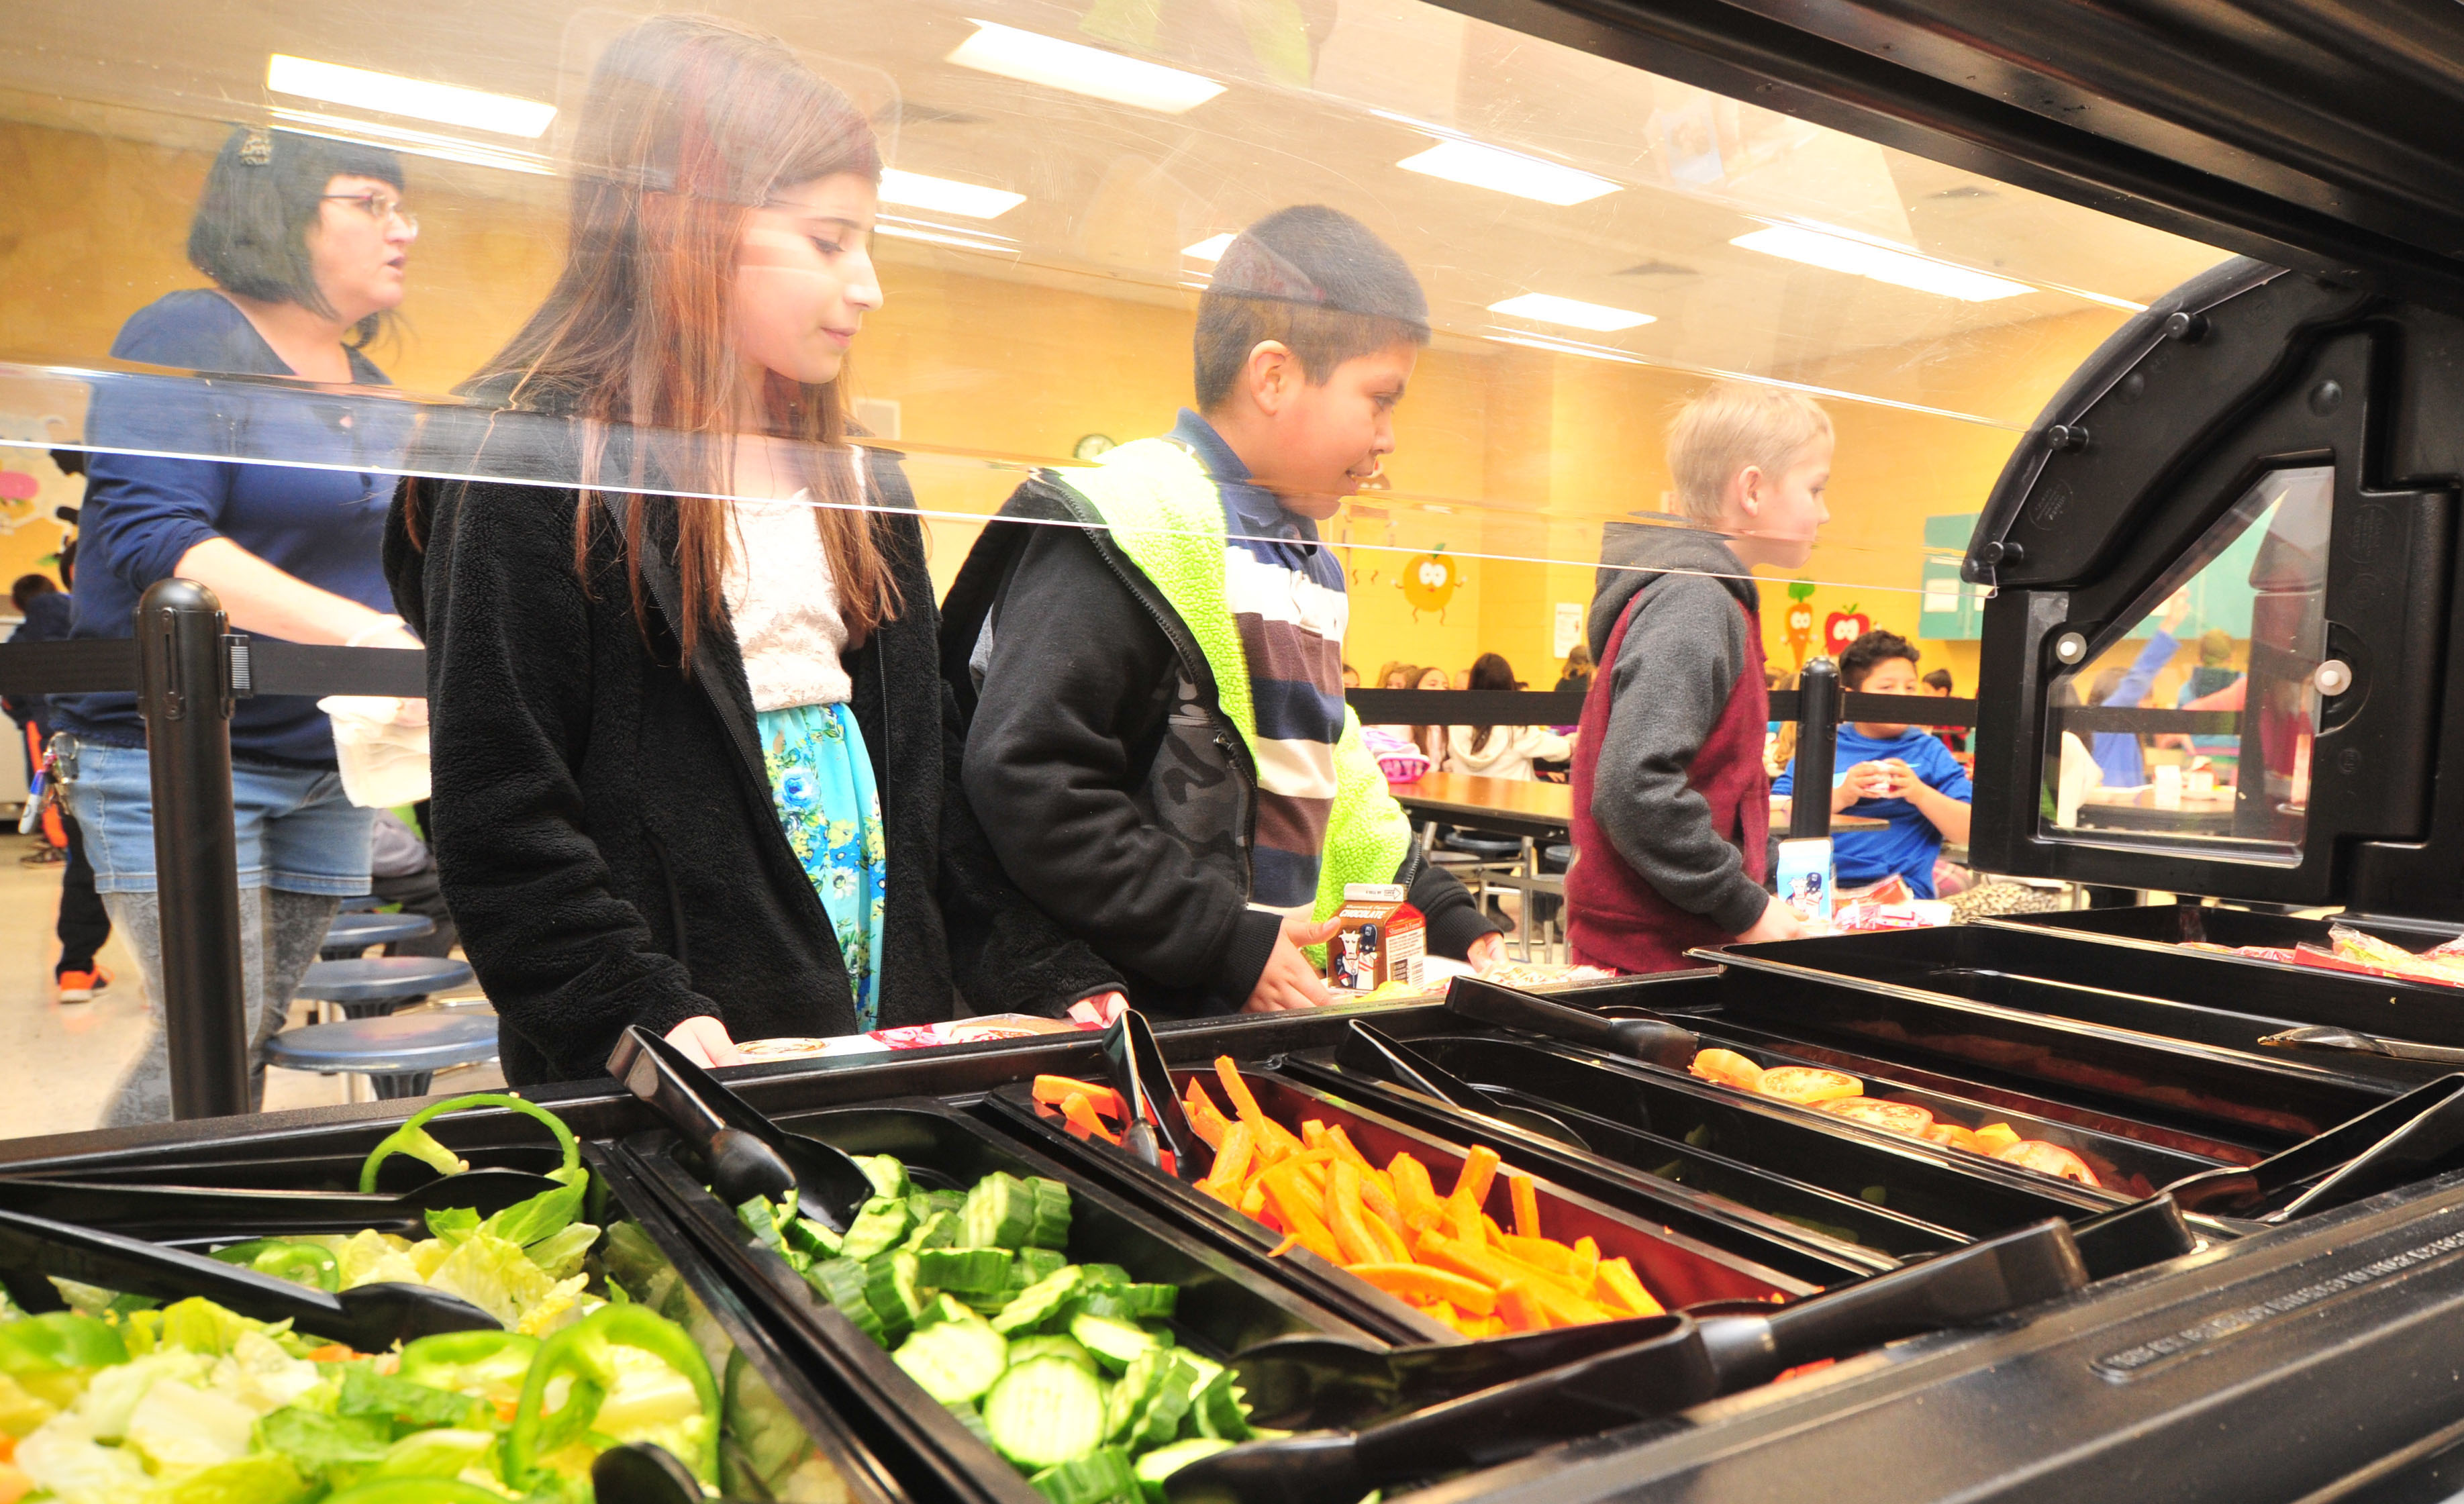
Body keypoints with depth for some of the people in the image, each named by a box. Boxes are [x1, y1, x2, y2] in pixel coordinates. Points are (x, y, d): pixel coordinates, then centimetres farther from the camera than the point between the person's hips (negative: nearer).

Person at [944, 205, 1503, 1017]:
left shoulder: (1306, 559, 16)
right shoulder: (1134, 530, -13)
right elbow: (1028, 781, -21)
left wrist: (1448, 924, 15)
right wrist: (1227, 945, -20)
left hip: (1280, 1000, 8)